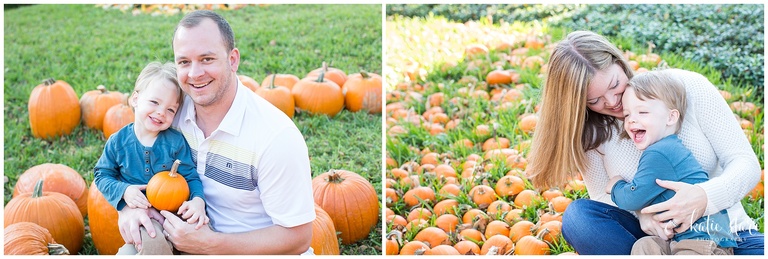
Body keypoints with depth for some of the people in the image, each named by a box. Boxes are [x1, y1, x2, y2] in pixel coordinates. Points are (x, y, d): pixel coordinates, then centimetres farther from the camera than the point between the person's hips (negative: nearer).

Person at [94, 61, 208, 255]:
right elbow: (102, 175, 7)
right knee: (153, 242, -32)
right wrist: (123, 191, -13)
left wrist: (198, 200, -21)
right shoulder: (118, 142, 0)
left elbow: (191, 177, -1)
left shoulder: (176, 141, -2)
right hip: (136, 211, -2)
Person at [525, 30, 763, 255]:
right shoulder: (588, 132, -5)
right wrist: (641, 211, -23)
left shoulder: (687, 87, -10)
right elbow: (603, 195, 1)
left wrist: (705, 196, -31)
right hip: (655, 237, 2)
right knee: (578, 216, -26)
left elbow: (746, 162, -9)